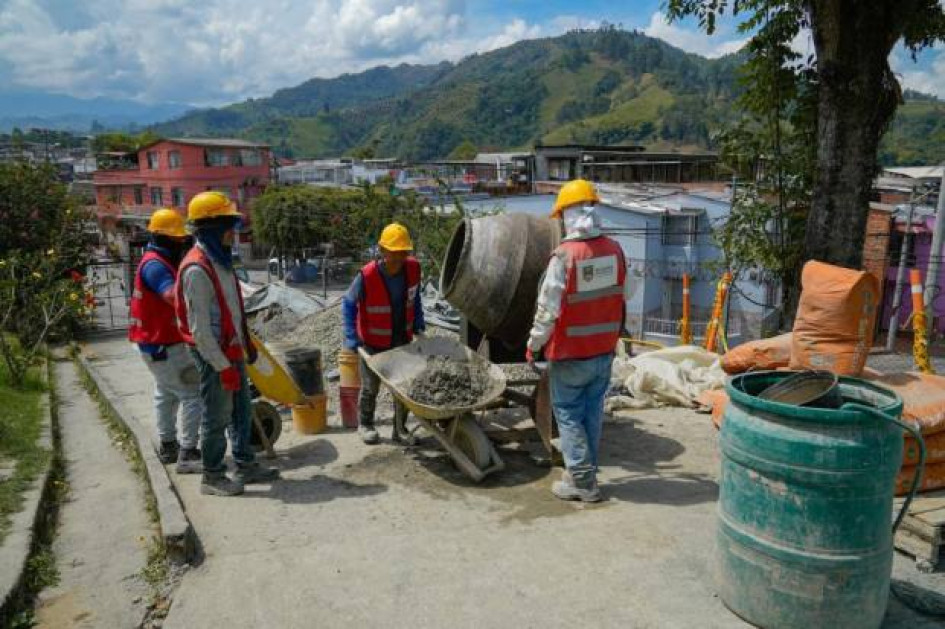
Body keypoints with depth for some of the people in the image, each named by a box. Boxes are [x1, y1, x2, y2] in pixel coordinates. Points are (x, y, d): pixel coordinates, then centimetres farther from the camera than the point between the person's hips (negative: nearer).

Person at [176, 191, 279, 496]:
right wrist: (223, 366, -20)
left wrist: (246, 344, 19)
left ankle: (246, 465, 30)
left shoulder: (220, 260, 9)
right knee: (217, 417, 3)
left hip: (232, 351, 9)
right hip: (215, 356, -9)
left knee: (242, 410, 17)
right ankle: (212, 477, 18)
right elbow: (199, 328, -22)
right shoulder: (197, 269, -21)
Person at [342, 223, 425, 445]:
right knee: (370, 387, 13)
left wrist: (418, 324, 5)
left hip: (402, 339, 4)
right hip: (373, 342, -3)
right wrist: (351, 338, -16)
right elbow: (348, 303, -12)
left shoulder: (413, 268, -13)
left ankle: (400, 430, 25)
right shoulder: (367, 276, -25)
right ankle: (365, 425, 36)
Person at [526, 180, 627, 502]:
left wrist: (534, 344, -3)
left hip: (571, 354, -5)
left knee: (569, 415, 7)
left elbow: (548, 308, -16)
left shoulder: (565, 255, -20)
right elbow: (621, 299, 8)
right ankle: (585, 472, 27)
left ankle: (582, 482, 10)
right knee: (592, 412, 16)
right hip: (605, 350, 6)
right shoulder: (615, 251, -2)